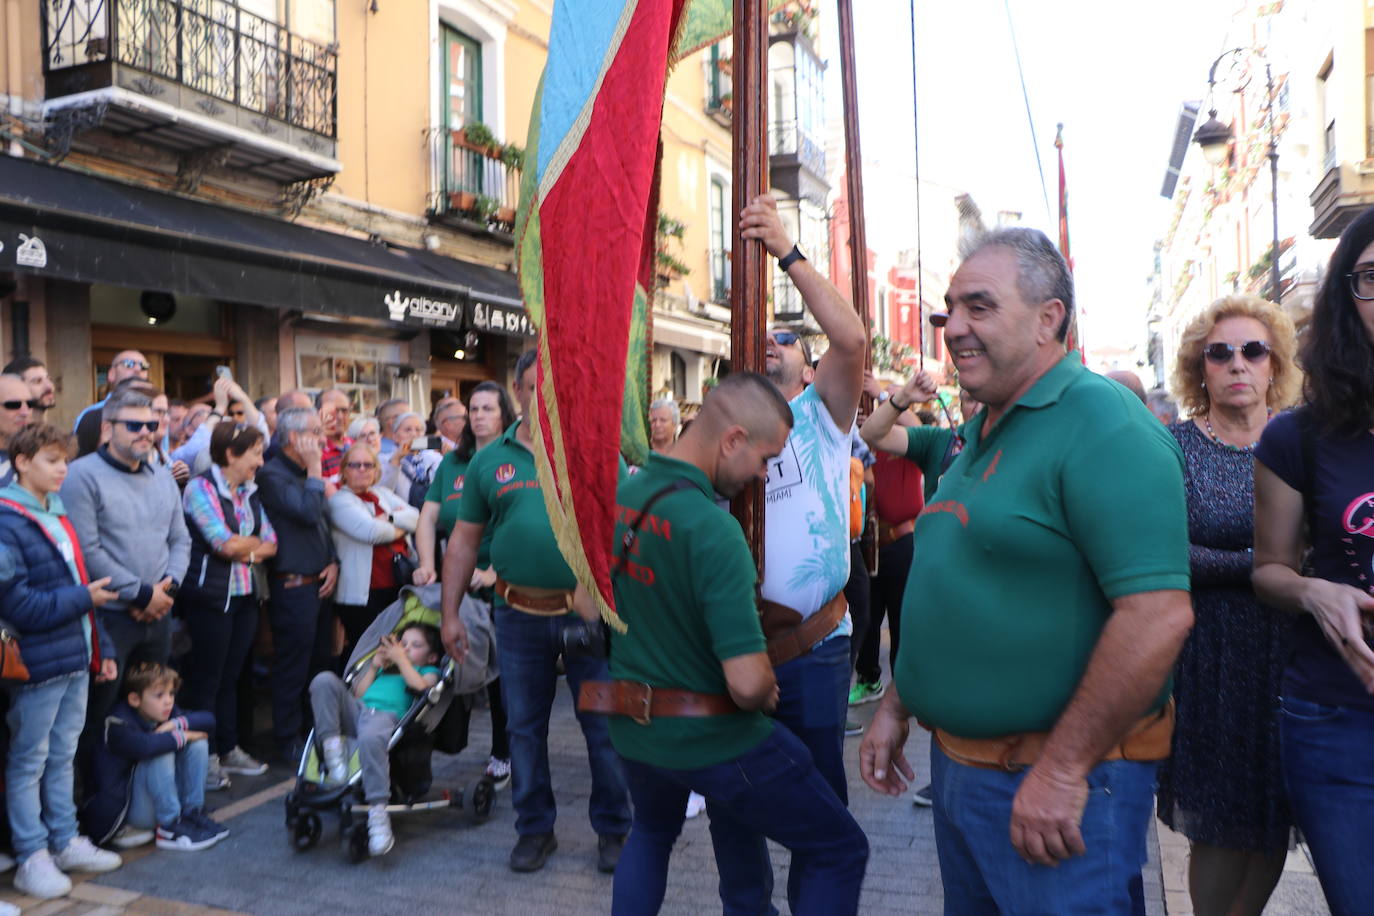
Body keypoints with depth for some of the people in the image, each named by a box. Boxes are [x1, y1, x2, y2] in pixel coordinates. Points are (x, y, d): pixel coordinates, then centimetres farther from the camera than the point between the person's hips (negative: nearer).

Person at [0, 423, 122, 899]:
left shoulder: (59, 516, 13)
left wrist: (101, 647, 15)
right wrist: (82, 597, -17)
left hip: (76, 660, 8)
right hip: (38, 663, -8)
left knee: (63, 756, 17)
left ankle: (65, 841, 28)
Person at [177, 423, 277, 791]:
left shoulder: (250, 493, 12)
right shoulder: (201, 488, -10)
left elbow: (270, 543, 8)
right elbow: (226, 544, -18)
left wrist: (247, 550, -11)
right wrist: (254, 542, 0)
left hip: (245, 595, 7)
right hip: (211, 596, -6)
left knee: (230, 677, 13)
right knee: (206, 680, 2)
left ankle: (229, 750, 23)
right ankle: (204, 757, 12)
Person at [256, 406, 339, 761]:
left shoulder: (305, 474, 17)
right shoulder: (272, 475, -12)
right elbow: (308, 512, -24)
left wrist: (333, 562, 6)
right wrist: (314, 470, -13)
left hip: (320, 584, 9)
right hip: (292, 585, -9)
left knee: (320, 663, 15)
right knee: (292, 668, 1)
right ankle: (288, 742, 12)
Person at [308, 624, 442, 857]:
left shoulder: (429, 671, 26)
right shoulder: (385, 667, 39)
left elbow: (420, 685, 1)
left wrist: (400, 659, 13)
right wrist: (374, 667, 22)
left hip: (387, 715, -5)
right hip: (356, 709, 5)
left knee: (370, 738, -42)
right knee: (324, 680, -20)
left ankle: (378, 813, -43)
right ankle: (332, 746, -27)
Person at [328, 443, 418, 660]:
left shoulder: (383, 493, 16)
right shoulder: (339, 500, -4)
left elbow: (414, 518, 3)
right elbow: (370, 531, -19)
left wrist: (388, 519, -13)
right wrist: (398, 529, -3)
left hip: (400, 585, 6)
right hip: (363, 593, -6)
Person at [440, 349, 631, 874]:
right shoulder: (489, 460, 6)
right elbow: (464, 540, 9)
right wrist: (450, 614, 7)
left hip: (589, 610, -2)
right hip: (519, 614, 2)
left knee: (605, 727, 7)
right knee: (525, 727, 14)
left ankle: (613, 830, 26)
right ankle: (534, 828, 32)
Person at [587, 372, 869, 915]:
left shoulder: (618, 496, -3)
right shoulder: (711, 527, -26)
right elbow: (748, 683, -30)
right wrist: (768, 693, -8)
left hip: (632, 727, 8)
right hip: (714, 739, -7)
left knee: (651, 832, 36)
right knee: (839, 851, 10)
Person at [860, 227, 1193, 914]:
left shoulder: (1103, 424, -18)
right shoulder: (980, 431, 10)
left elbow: (1158, 614, -26)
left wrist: (1062, 770, -23)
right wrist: (898, 704, 15)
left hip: (1060, 780, -9)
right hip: (956, 757, 9)